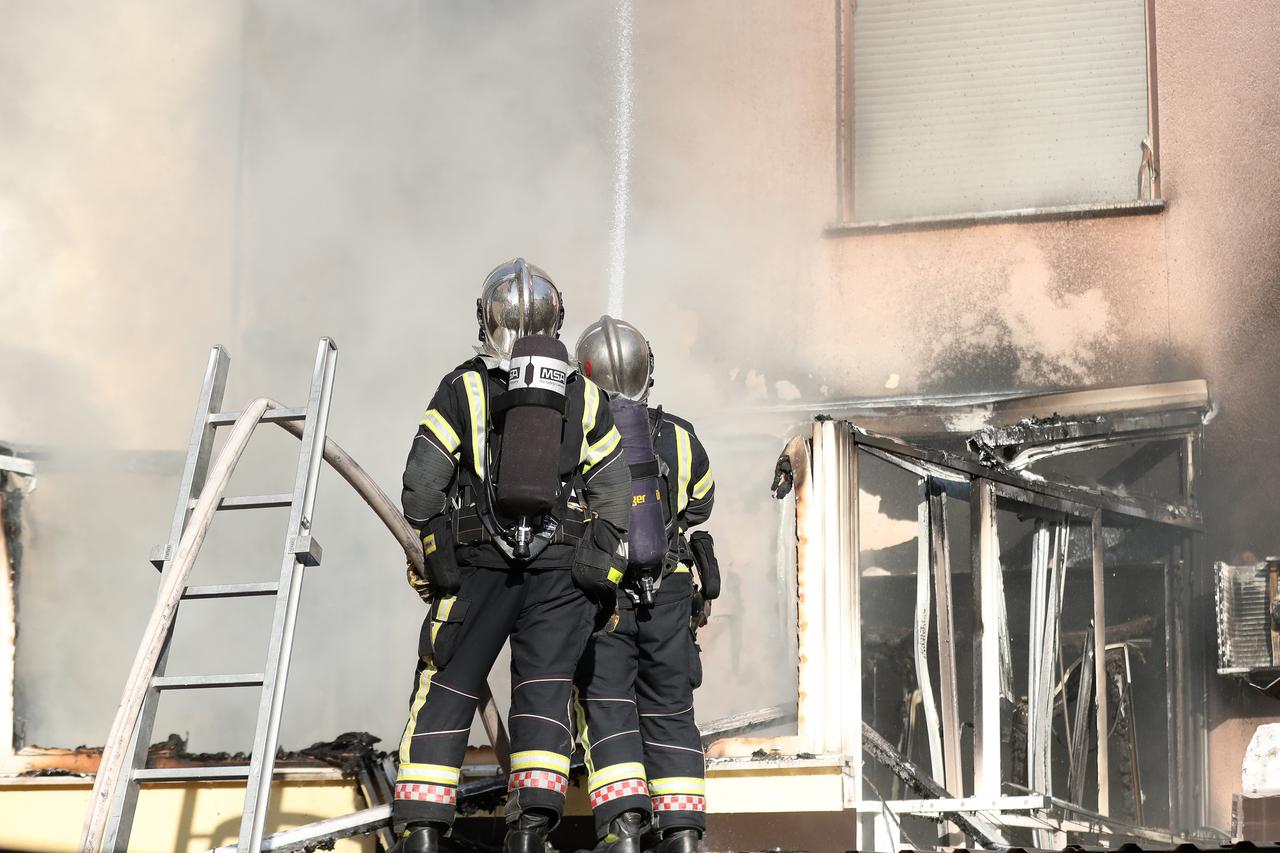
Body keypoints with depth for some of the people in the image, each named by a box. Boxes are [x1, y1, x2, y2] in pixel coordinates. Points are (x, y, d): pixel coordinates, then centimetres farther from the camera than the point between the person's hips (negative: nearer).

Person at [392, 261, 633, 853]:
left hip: (478, 568, -1)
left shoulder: (463, 390, -2)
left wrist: (436, 549, 9)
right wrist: (601, 574, 8)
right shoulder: (584, 398, 6)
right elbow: (614, 496, 5)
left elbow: (420, 490, -5)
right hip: (560, 571, 1)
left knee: (445, 692, 5)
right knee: (543, 691, 3)